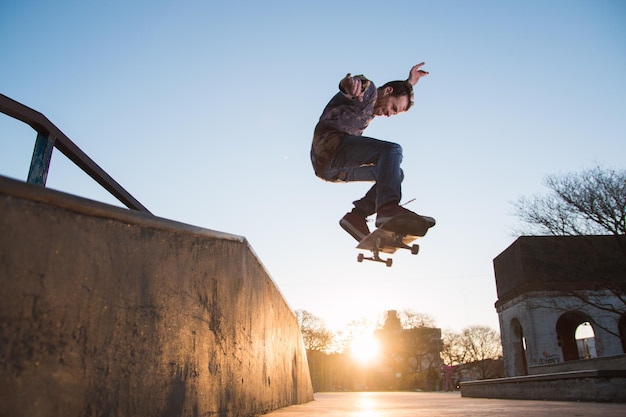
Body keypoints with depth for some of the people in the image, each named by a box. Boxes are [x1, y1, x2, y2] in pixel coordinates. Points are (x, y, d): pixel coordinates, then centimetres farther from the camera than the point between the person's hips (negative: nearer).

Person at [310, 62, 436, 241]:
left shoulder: (371, 111, 33)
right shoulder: (367, 88, 4)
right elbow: (359, 84, -23)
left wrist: (409, 83, 57)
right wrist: (351, 83, -46)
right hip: (330, 144, -10)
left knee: (396, 174, 10)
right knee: (392, 150, -24)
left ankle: (357, 215, -9)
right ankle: (388, 206, -44)